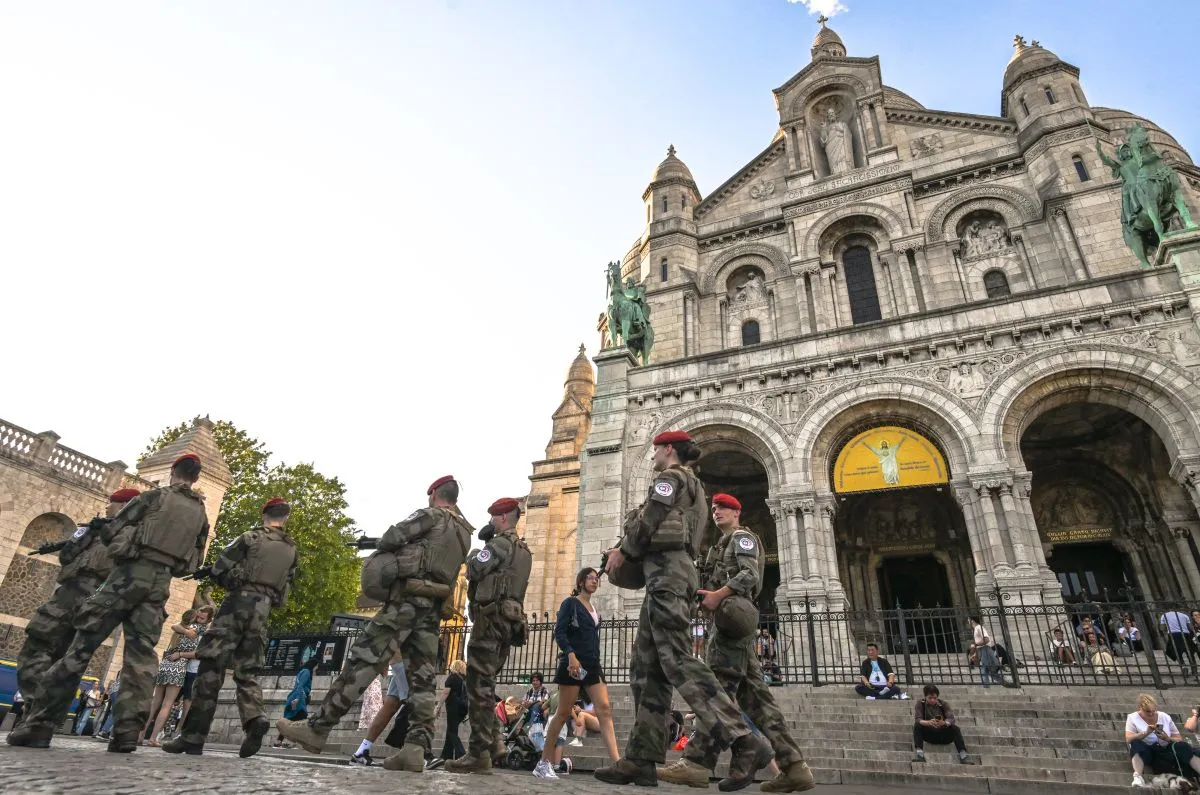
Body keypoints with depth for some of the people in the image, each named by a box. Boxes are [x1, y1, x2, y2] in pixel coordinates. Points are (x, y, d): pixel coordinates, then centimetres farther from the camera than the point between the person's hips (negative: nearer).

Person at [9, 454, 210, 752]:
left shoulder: (153, 496, 3)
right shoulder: (201, 514, 14)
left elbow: (111, 530, 3)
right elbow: (193, 563, 16)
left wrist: (121, 543, 23)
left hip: (132, 571, -3)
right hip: (161, 582, 4)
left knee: (84, 641, 0)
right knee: (142, 654, 0)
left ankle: (41, 723, -2)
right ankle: (128, 730, -8)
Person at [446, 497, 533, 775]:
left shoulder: (501, 543, -8)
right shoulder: (524, 551, 21)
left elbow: (475, 571, -11)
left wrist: (474, 555, 8)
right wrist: (486, 550, 14)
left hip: (491, 617, -10)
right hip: (510, 620, 10)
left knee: (479, 685, -8)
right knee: (486, 683, 16)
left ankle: (479, 753, -8)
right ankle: (493, 741, 14)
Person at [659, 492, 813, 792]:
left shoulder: (742, 537, 4)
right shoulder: (724, 544, 32)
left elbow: (750, 574, -12)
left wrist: (718, 595, -21)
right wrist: (708, 597, 8)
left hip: (733, 615, -10)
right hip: (730, 619, 10)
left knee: (718, 687, -17)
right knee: (753, 693, 4)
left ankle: (697, 762, -22)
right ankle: (793, 766, 2)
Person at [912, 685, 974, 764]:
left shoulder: (943, 704, 1)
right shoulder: (920, 704, -3)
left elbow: (951, 718, -16)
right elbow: (917, 720, -17)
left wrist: (944, 723, -41)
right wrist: (928, 722, -41)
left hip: (943, 735, 1)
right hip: (929, 734, -1)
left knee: (955, 728, -28)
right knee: (917, 726, -30)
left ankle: (963, 756, -36)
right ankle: (919, 754, -40)